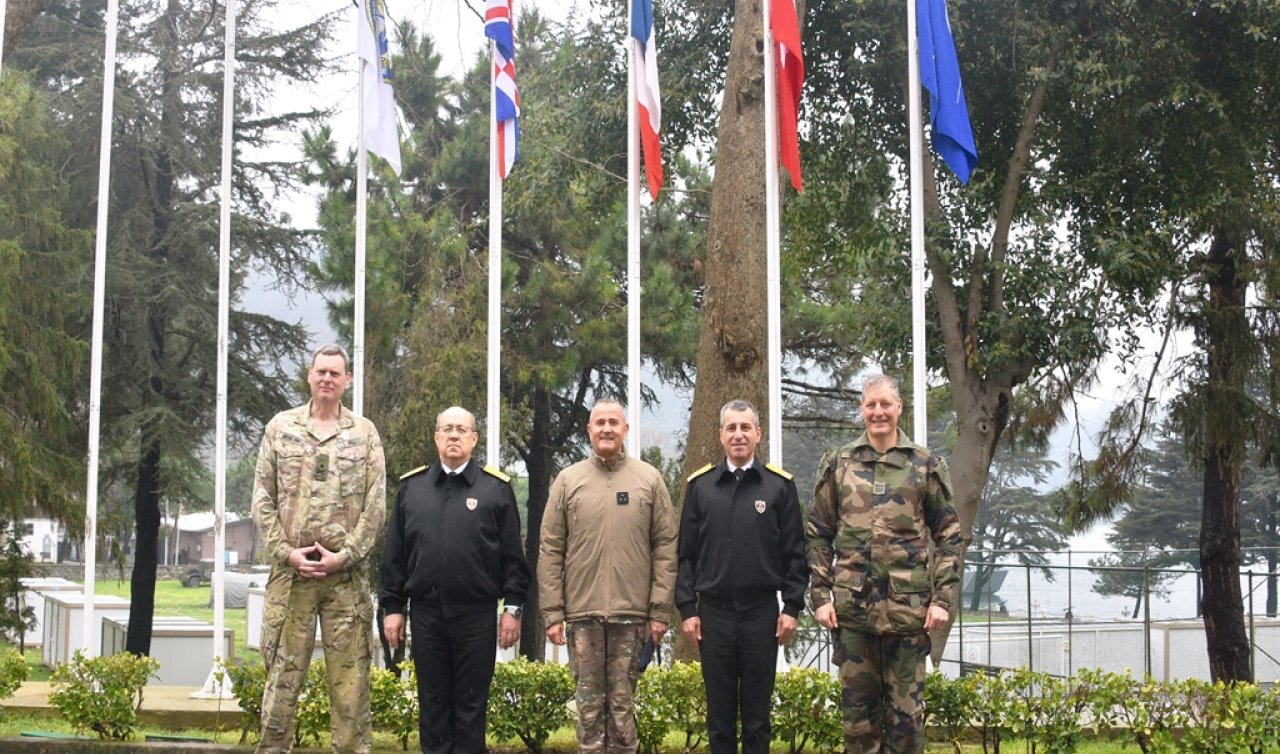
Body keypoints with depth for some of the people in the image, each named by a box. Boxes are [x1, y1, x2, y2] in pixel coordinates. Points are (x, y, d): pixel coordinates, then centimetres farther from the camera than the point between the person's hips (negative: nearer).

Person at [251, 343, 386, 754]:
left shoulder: (364, 433, 6)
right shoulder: (280, 427, 7)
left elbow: (375, 505, 1)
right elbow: (263, 499, 4)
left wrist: (345, 555, -8)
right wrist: (286, 552, -7)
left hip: (346, 573, 0)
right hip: (291, 569, 0)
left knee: (350, 674, 2)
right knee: (283, 670, 3)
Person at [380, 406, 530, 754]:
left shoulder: (496, 488, 2)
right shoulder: (412, 487, 8)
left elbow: (512, 556, 1)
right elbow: (394, 554, 9)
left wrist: (512, 607, -3)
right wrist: (392, 606, 5)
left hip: (477, 615, -2)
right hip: (426, 613, 2)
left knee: (471, 705, 5)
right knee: (432, 703, 9)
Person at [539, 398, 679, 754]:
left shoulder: (649, 479, 3)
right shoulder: (568, 480, 4)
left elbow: (666, 548, 2)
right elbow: (550, 551, 4)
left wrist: (660, 611, -3)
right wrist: (552, 612, -2)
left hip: (631, 612, 0)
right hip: (582, 611, 1)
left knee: (623, 701, 6)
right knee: (589, 701, 5)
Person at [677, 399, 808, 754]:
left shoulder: (780, 485, 2)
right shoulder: (700, 485, 5)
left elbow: (795, 553, 2)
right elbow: (687, 554, 6)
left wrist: (792, 607, -4)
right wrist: (687, 609, 0)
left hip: (762, 612, -1)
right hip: (714, 612, 1)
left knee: (757, 712, 6)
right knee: (719, 712, 8)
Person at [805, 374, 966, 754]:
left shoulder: (926, 465, 4)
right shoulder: (837, 464, 7)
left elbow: (950, 537, 4)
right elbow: (818, 536, 8)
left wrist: (942, 599, -4)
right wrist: (821, 597, 0)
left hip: (908, 608, -1)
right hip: (852, 607, 1)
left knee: (907, 711, 4)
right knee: (858, 708, 7)